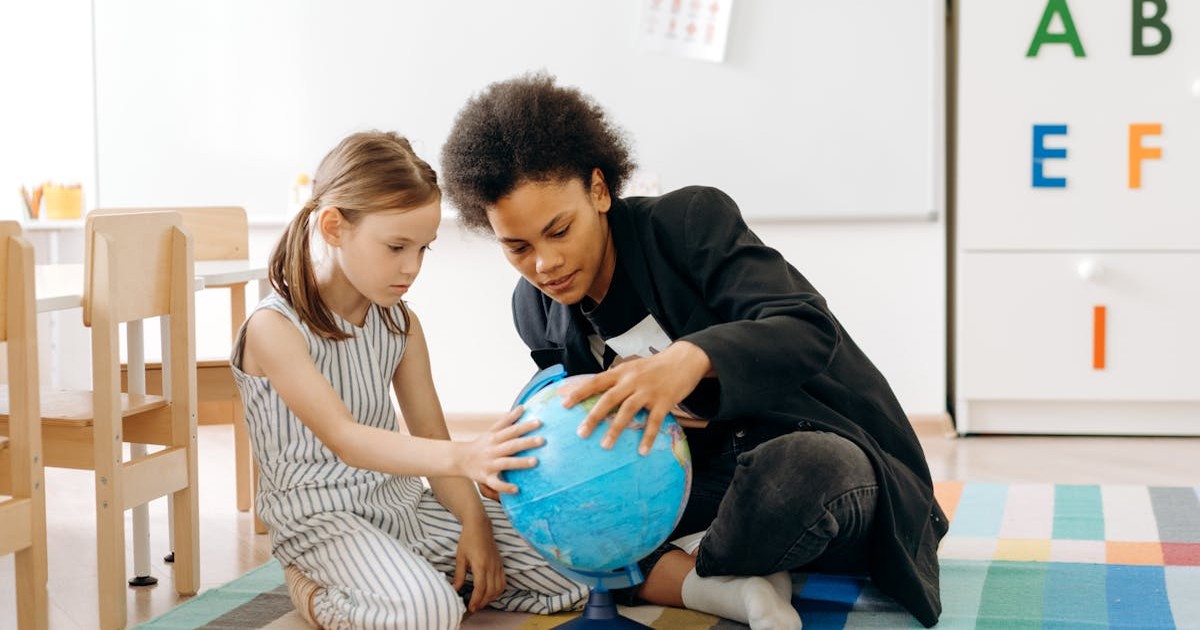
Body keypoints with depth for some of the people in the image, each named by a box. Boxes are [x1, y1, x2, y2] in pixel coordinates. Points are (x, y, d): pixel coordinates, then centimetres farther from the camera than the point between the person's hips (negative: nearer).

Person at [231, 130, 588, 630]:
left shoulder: (401, 324, 8)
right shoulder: (274, 327, -15)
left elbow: (429, 435, 9)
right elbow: (344, 439, -27)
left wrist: (474, 522, -8)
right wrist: (461, 458, -41)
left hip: (402, 500, 7)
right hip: (322, 516, -7)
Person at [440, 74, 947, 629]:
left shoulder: (691, 220, -18)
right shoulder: (536, 311, -1)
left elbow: (809, 330, -29)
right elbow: (588, 424, 10)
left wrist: (691, 358, -47)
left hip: (820, 453, -5)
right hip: (706, 477, 6)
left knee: (797, 472, -42)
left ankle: (671, 577, -11)